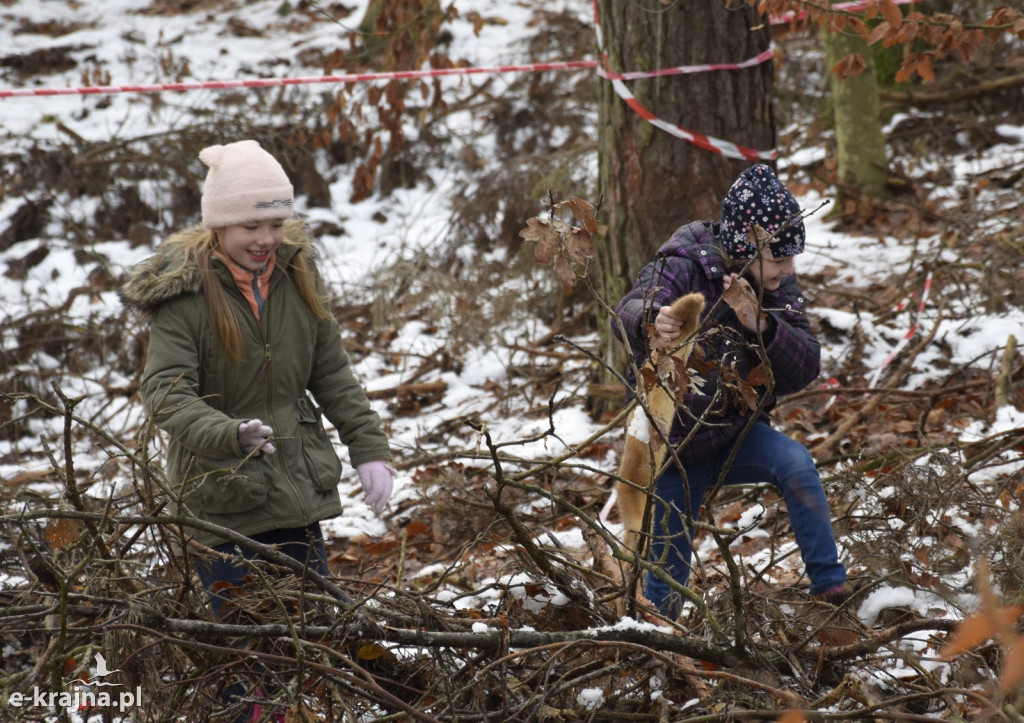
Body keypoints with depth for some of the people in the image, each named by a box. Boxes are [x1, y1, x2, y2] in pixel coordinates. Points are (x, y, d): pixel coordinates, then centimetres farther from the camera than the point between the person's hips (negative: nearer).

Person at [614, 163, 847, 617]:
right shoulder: (682, 269, -19)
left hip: (735, 436, 3)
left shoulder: (779, 291, -7)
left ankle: (831, 590, -20)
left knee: (795, 463, -26)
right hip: (674, 449, -3)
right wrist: (651, 322, -63)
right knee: (668, 577, -2)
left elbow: (805, 371, -18)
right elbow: (629, 313, -38)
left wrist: (761, 326, -36)